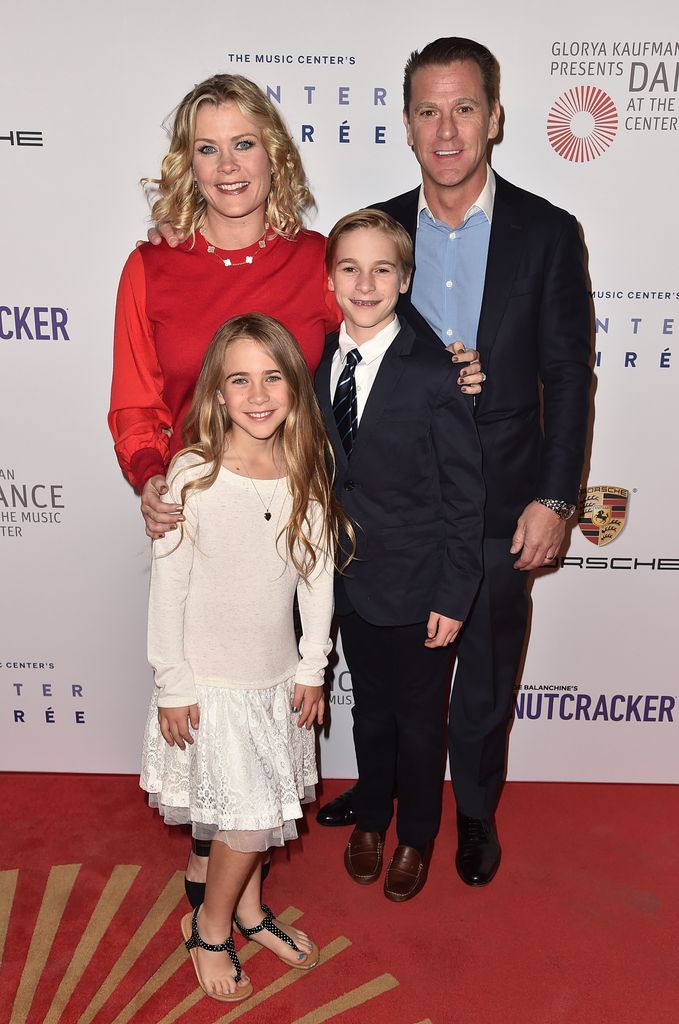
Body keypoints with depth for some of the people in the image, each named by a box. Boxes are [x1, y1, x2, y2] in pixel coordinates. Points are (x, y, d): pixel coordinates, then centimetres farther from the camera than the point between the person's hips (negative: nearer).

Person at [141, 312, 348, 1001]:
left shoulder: (308, 473, -6)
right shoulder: (192, 475, -18)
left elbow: (317, 575, 2)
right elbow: (168, 587, -12)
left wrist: (312, 667, 4)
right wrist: (172, 686, -8)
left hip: (278, 676, 4)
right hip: (210, 680, -4)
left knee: (254, 809, 18)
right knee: (251, 817, 3)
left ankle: (247, 909, 44)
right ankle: (210, 925, 31)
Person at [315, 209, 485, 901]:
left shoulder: (434, 375, -17)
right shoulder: (315, 366, -2)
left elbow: (465, 496, -13)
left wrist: (454, 595, -13)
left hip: (417, 588, -4)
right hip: (350, 581, 4)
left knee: (419, 719, 15)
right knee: (370, 710, 22)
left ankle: (416, 837, 40)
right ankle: (370, 820, 46)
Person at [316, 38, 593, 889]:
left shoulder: (547, 234, -5)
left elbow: (568, 377, -4)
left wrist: (554, 498, -9)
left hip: (500, 508, -1)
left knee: (484, 680, 15)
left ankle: (476, 811, 40)